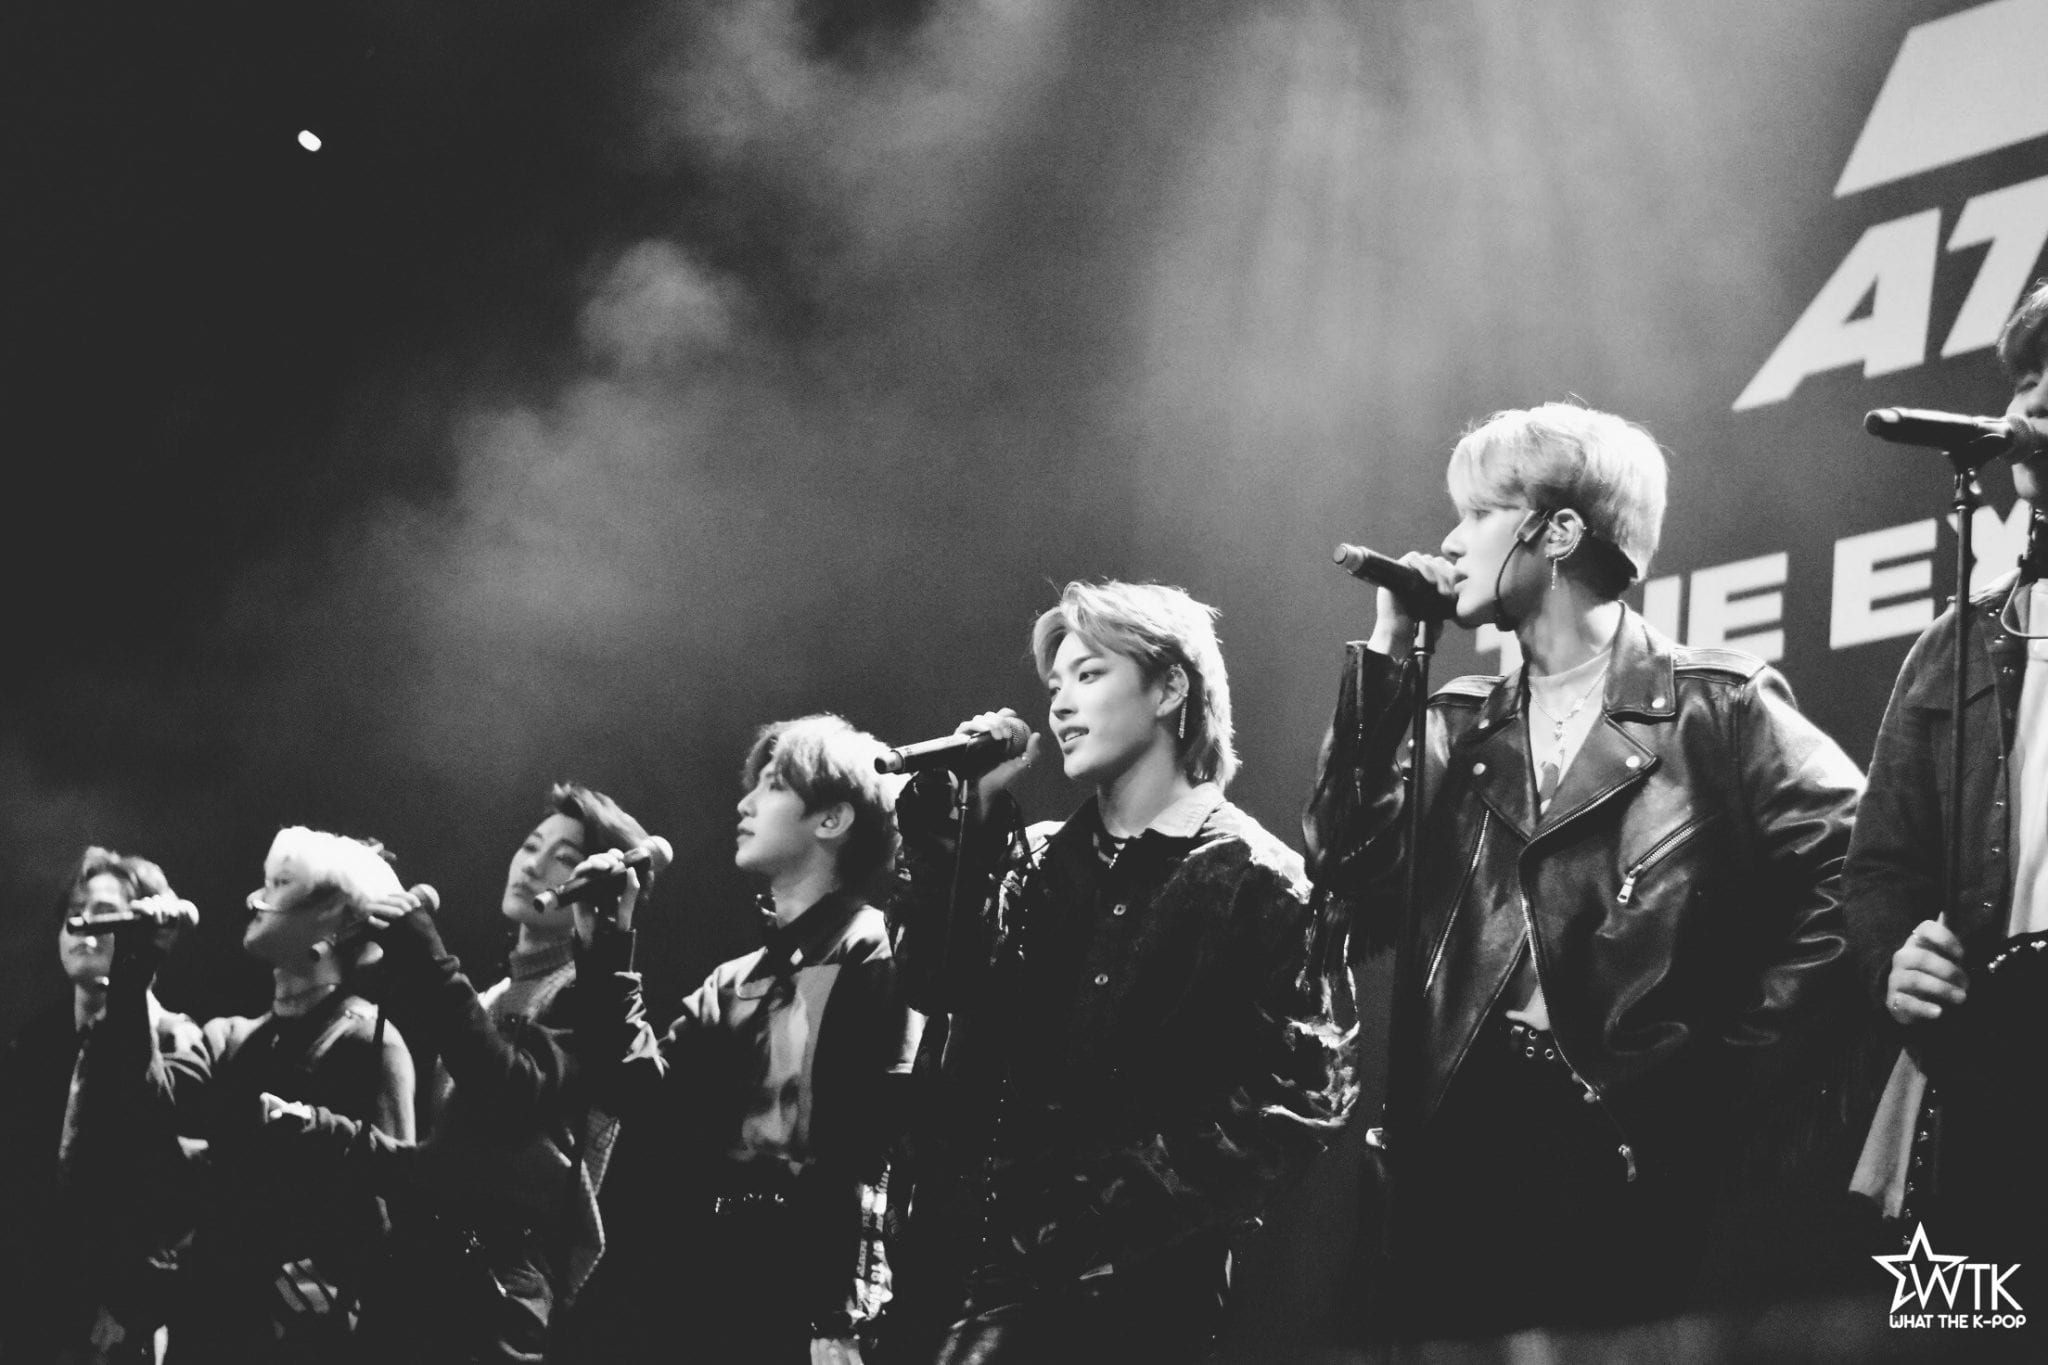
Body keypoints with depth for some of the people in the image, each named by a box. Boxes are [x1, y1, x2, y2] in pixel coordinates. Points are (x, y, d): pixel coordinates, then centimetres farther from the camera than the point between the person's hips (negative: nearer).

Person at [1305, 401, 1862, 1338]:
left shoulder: (1718, 704, 1)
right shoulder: (1460, 725, 18)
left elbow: (1852, 875, -7)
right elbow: (1352, 875, 4)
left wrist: (1735, 1070, -11)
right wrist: (1385, 658, 5)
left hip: (1640, 1149, -4)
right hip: (1465, 1136, 5)